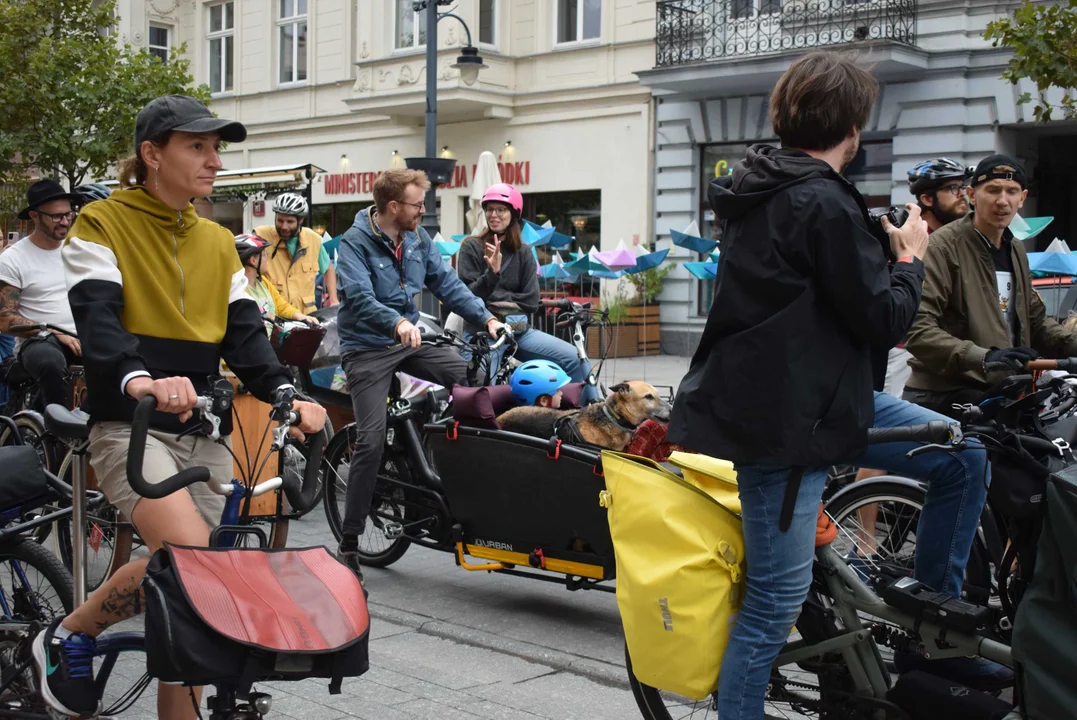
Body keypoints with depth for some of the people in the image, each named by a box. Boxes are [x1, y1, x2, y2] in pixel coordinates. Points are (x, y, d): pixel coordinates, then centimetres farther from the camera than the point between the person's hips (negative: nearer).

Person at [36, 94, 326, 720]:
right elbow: (97, 316, -17)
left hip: (204, 432, 6)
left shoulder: (219, 243, 16)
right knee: (189, 553, -26)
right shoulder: (103, 224, -2)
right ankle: (69, 637, -2)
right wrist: (137, 379, -38)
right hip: (130, 426, -6)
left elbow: (244, 332, 7)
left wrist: (284, 393, -13)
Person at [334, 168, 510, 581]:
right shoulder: (355, 242, -13)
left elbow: (447, 284, 6)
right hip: (367, 349, -6)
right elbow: (359, 298, -26)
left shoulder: (418, 239, 6)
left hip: (409, 343, 6)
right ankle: (349, 542, -3)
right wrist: (397, 322, -44)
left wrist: (486, 318, -6)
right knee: (371, 439, -13)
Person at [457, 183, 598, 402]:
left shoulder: (523, 253, 13)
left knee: (577, 359, -13)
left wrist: (495, 300, -4)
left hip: (518, 329, 4)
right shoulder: (472, 247, 3)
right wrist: (492, 272, -20)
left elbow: (531, 302, 6)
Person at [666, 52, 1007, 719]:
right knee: (778, 599, -4)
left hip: (821, 392, 10)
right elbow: (884, 318, -16)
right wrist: (912, 257, 1)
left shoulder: (764, 188, 11)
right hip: (784, 419, -10)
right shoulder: (824, 202, -19)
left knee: (963, 458, 12)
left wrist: (881, 245, 17)